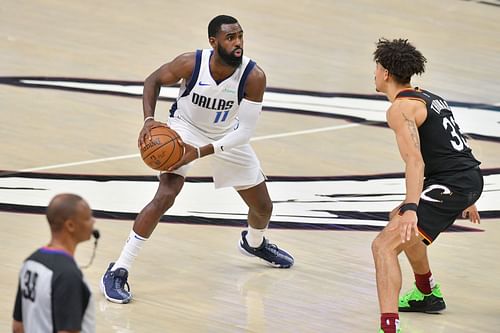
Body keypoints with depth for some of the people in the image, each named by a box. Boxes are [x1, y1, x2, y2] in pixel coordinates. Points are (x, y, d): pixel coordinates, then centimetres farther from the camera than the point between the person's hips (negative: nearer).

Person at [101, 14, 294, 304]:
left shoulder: (254, 76, -30)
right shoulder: (191, 63, -30)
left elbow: (246, 131, -27)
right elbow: (154, 80, -10)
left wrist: (201, 152, -36)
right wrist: (149, 120, -26)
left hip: (228, 136, 3)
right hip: (185, 128, -3)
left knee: (264, 207, 11)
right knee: (165, 196, -25)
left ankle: (254, 243, 50)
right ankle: (117, 272, -20)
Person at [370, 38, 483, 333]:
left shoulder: (401, 107, -10)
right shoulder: (429, 97, 20)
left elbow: (415, 160, -23)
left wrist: (411, 208, -32)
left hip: (450, 185, -10)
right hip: (471, 178, 10)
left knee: (385, 244, -17)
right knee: (398, 221, 34)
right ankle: (428, 294, 49)